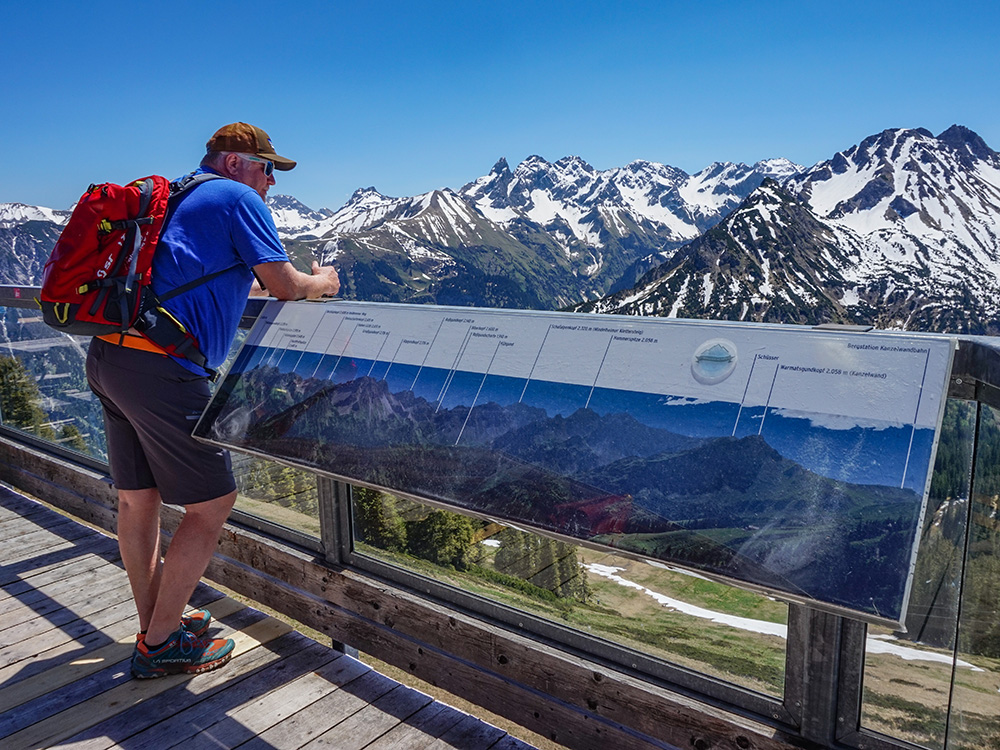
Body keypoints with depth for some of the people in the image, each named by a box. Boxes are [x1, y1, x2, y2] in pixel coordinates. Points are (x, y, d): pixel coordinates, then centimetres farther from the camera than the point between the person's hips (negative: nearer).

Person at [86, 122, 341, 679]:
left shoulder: (179, 199, 27)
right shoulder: (238, 198, 1)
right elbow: (284, 286, -2)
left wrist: (276, 283, 36)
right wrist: (322, 282, 19)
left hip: (108, 356, 10)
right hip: (162, 366, -10)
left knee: (138, 499, 16)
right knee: (213, 503, 0)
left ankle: (155, 623, 31)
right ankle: (160, 645, 10)